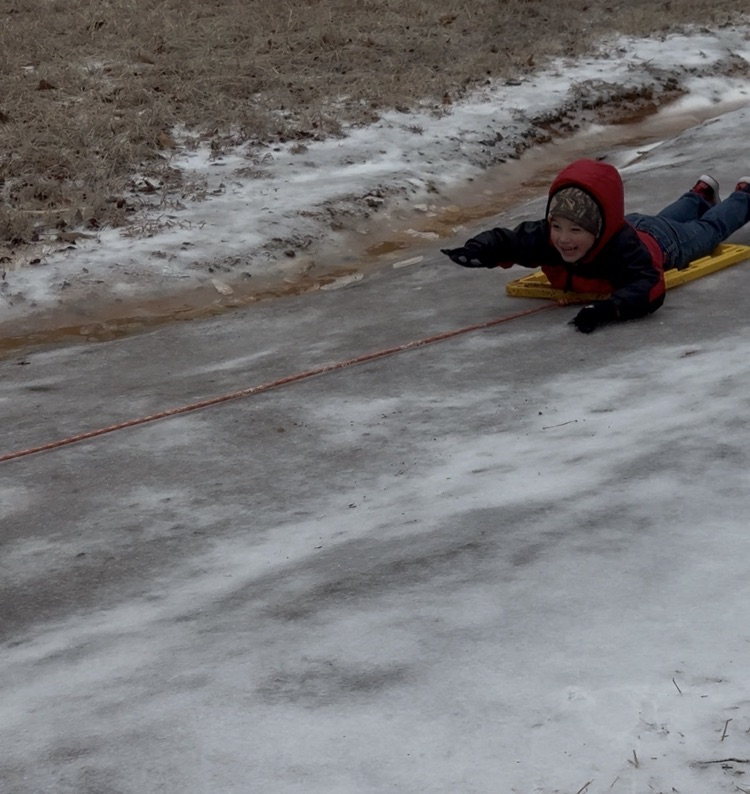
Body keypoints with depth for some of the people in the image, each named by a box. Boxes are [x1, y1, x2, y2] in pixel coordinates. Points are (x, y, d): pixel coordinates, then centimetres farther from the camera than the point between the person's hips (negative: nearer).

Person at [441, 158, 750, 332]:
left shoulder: (624, 245, -56)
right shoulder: (545, 237, -42)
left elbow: (649, 288, -66)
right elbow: (504, 240, -33)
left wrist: (609, 308, -81)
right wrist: (477, 250, -55)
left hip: (663, 239, -5)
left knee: (709, 228, 32)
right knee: (666, 218, 42)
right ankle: (700, 195, 72)